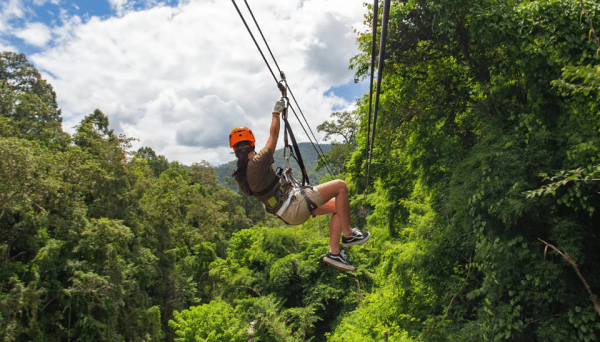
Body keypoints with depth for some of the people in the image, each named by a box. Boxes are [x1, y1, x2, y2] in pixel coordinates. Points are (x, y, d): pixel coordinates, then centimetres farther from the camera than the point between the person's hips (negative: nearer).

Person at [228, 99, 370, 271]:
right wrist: (276, 112, 6)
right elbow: (273, 136, -8)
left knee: (336, 206, 14)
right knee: (340, 186, -7)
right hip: (295, 206, -10)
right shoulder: (256, 163, -18)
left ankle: (334, 252, 12)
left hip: (288, 212, 10)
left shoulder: (239, 175, 8)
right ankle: (348, 235, 3)